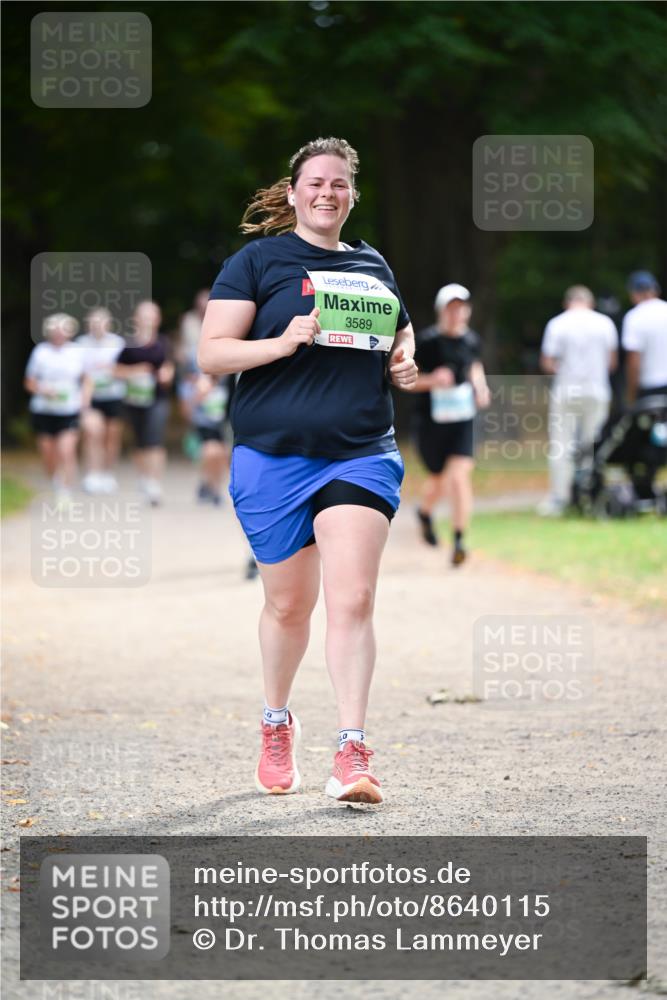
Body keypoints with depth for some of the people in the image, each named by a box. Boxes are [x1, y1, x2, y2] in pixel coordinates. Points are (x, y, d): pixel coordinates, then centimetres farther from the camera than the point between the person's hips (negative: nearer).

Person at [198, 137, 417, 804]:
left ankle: (352, 751, -15)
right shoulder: (257, 261, 1)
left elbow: (399, 336, 30)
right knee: (288, 604, 10)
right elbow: (210, 354, -5)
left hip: (361, 455, 2)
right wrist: (285, 341, -19)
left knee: (353, 599, -14)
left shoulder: (373, 267, 15)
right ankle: (276, 724, 36)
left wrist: (404, 366, 7)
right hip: (273, 456, -2)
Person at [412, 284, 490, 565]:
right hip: (431, 420, -2)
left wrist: (480, 386, 6)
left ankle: (459, 540, -12)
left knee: (460, 478, -14)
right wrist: (432, 380, -24)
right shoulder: (427, 341, -10)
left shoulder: (470, 339, 3)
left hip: (464, 418, 2)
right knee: (438, 481, 13)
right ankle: (425, 513, 48)